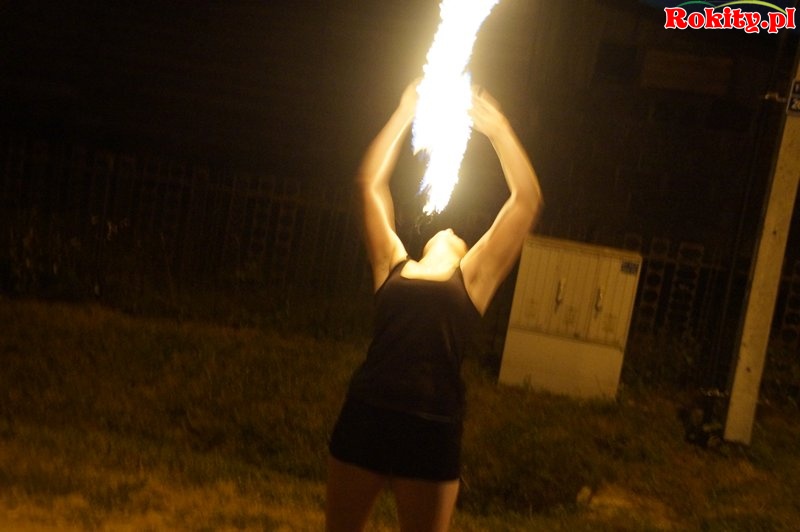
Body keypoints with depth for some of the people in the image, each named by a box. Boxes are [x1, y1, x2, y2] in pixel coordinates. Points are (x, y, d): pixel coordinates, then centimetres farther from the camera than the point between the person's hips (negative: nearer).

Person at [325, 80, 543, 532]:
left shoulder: (473, 277, 12)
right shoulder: (393, 266, 16)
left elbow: (527, 200, 10)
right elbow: (371, 183, 20)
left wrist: (496, 127, 15)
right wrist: (405, 115, 23)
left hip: (431, 429, -2)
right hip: (364, 416, 2)